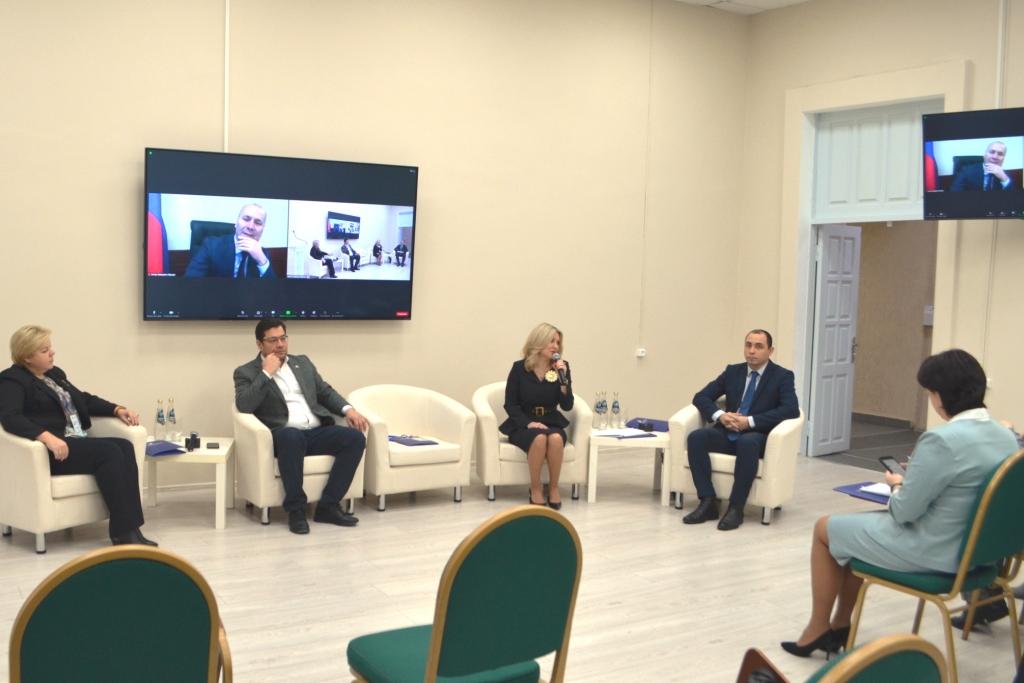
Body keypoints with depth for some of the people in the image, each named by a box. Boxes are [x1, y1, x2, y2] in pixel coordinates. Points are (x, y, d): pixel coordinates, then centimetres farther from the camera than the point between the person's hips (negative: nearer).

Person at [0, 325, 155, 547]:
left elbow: (84, 399, 27)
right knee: (109, 451, -29)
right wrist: (47, 437, -35)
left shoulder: (55, 373, 23)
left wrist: (118, 410, 8)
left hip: (80, 442, 7)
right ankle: (123, 532, -27)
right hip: (51, 450, -7)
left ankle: (130, 529, -28)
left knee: (125, 447, -22)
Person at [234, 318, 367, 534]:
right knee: (292, 436, -40)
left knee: (355, 438, -21)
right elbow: (243, 405, -10)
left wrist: (348, 409, 2)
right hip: (284, 435, -5)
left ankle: (328, 505, -15)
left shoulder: (303, 363, 22)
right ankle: (295, 509, -26)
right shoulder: (246, 372, 7)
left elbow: (326, 392, 21)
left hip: (317, 432, 5)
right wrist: (267, 374, -9)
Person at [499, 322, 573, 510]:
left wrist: (563, 379, -16)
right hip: (523, 425, -2)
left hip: (551, 423, 2)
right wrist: (529, 423, -19)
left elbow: (567, 406, -3)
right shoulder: (519, 368, -5)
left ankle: (553, 488, -16)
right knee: (539, 438, -36)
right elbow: (510, 405, -4)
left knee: (556, 438, -34)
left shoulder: (561, 367, 1)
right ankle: (535, 489, -19)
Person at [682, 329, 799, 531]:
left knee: (747, 443, -39)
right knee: (696, 437, -26)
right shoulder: (732, 371, 12)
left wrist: (750, 421, -23)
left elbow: (791, 409, -16)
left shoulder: (783, 376, 0)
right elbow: (701, 397, 9)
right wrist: (720, 415, -14)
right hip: (727, 433, 4)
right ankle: (708, 502, -25)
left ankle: (736, 508, -31)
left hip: (757, 436, -4)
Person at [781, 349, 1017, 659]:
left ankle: (818, 629, 26)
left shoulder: (942, 439, -28)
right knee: (857, 525, 27)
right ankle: (839, 625, 33)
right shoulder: (1005, 436, 0)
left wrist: (897, 484, -1)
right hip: (973, 546, 9)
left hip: (934, 551, -9)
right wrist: (913, 479, 11)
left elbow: (904, 511, -22)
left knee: (825, 528, 13)